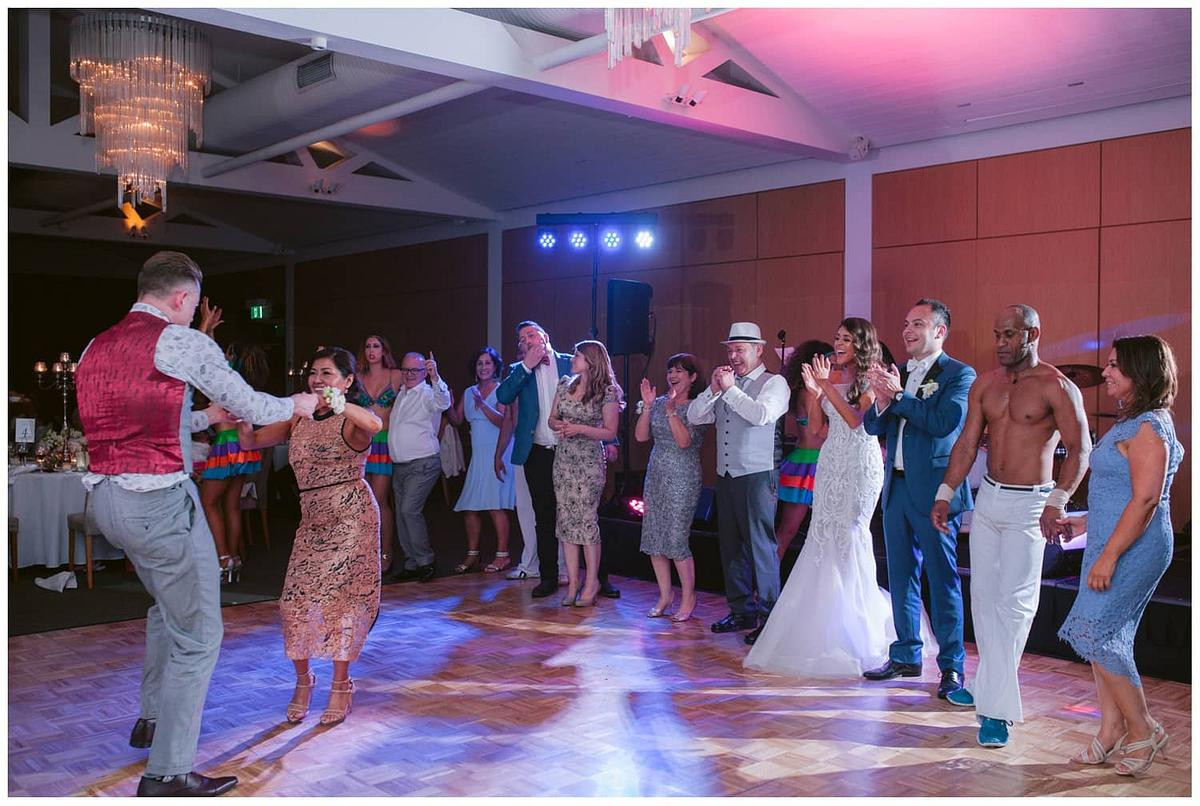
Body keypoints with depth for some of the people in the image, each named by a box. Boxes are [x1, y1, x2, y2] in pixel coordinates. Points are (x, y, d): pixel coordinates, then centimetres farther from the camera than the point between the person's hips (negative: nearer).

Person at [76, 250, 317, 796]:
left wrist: (205, 417, 28)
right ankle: (167, 773, 5)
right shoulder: (182, 341, -11)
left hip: (106, 499, 9)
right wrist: (296, 404, 16)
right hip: (159, 500, -9)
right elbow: (254, 408, -3)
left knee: (167, 603, 30)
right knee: (197, 634, 2)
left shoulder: (96, 349, 11)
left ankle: (151, 718, 43)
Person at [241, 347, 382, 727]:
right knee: (295, 602, 1)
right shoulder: (300, 418, 11)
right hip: (312, 521, 6)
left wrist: (335, 402, -45)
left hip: (352, 517, -5)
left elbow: (375, 425, -31)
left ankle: (340, 685, 11)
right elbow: (255, 440, 10)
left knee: (341, 599, -4)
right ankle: (303, 680, 21)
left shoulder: (351, 420, -7)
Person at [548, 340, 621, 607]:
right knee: (566, 519, 4)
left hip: (589, 462, -6)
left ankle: (591, 583, 3)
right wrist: (560, 426, -8)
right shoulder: (565, 384, 10)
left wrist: (580, 429, -18)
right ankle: (572, 582, 10)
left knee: (586, 519, -6)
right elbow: (551, 419, 14)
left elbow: (610, 432, -7)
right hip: (563, 459, 6)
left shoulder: (607, 393, -7)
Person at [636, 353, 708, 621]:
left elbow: (685, 441, -19)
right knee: (653, 538, 8)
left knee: (677, 539, -7)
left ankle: (688, 597, 11)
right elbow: (640, 436, 2)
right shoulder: (659, 402, 9)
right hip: (656, 475, 6)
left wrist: (671, 410, -23)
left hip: (682, 478, -6)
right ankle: (665, 595, 22)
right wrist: (647, 406, -7)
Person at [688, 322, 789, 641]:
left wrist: (731, 389, -14)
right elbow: (694, 416, 8)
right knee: (731, 545, 13)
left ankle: (769, 616, 3)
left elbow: (761, 415, -21)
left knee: (760, 545, -6)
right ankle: (741, 611, 24)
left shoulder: (774, 383, -3)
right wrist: (713, 389, -5)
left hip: (757, 476, -7)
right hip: (725, 475, 7)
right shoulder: (725, 384, 15)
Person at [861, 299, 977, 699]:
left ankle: (951, 666, 11)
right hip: (897, 487, 7)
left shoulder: (959, 375, -7)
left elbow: (945, 422, -22)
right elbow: (872, 427, 8)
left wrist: (897, 395, -19)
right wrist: (882, 400, -12)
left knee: (943, 580, 0)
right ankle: (906, 657, 27)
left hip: (934, 491, -7)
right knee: (901, 576, 14)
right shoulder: (898, 373, 12)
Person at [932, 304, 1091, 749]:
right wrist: (945, 494, 2)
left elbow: (1080, 449, -12)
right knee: (983, 595, 11)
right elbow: (967, 442, 9)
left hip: (1028, 505, -6)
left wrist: (1057, 501, -23)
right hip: (988, 498, 6)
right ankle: (990, 685, 25)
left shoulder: (1056, 387, -8)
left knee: (1013, 602, -7)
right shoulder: (984, 385, 8)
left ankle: (996, 705, -5)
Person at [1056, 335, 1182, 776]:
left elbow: (1145, 500, -23)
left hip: (1133, 548, -10)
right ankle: (1112, 731, 20)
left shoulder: (1148, 428, -17)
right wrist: (1087, 521, 21)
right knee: (1106, 637, 12)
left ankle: (1143, 730, 7)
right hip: (1112, 542, 10)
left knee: (1094, 633, -6)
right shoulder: (1134, 422, 14)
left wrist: (1108, 556, -23)